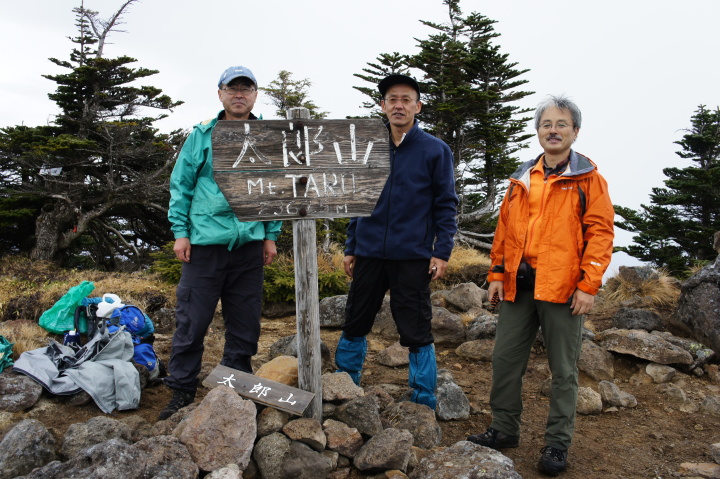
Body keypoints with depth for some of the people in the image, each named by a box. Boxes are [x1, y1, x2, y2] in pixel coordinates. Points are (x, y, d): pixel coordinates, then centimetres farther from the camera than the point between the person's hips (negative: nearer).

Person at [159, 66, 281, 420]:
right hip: (205, 242, -2)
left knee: (245, 323, 9)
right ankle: (182, 390, 15)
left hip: (249, 243, 2)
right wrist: (180, 232, -1)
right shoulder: (202, 135, 5)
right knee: (192, 321, 0)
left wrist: (271, 236, 8)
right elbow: (181, 185, 5)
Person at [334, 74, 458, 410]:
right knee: (354, 325, 12)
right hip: (369, 253, 4)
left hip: (413, 256, -3)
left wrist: (442, 251, -9)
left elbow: (446, 204, -1)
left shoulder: (435, 150, 0)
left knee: (416, 333, 3)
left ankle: (423, 404, 18)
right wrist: (350, 248, 11)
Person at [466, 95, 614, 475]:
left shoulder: (588, 178, 0)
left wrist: (589, 285, -13)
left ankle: (557, 443, 21)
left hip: (563, 288, -4)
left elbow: (600, 232, -6)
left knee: (563, 370, 7)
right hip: (519, 286, 5)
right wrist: (497, 274, 9)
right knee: (505, 359, 10)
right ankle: (504, 429, 27)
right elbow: (504, 228, 15)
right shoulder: (522, 178, 13)